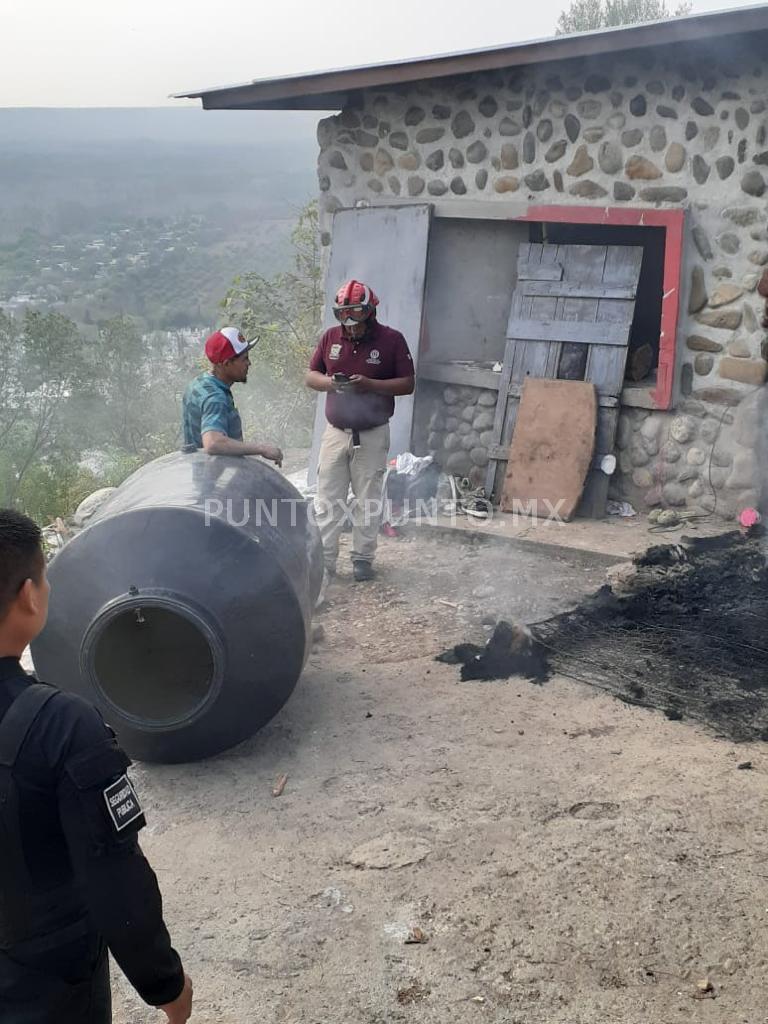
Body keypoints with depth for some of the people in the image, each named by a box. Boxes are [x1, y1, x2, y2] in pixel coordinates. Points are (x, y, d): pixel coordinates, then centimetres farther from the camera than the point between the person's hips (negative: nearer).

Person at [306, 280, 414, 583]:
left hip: (372, 435, -3)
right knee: (328, 499, 3)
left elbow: (407, 384, -6)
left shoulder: (392, 340, -6)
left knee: (368, 500, 5)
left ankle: (363, 558, 16)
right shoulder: (331, 337, 4)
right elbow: (310, 376, 10)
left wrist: (370, 384, -20)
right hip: (336, 432, 3)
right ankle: (324, 559, 9)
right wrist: (328, 382, -13)